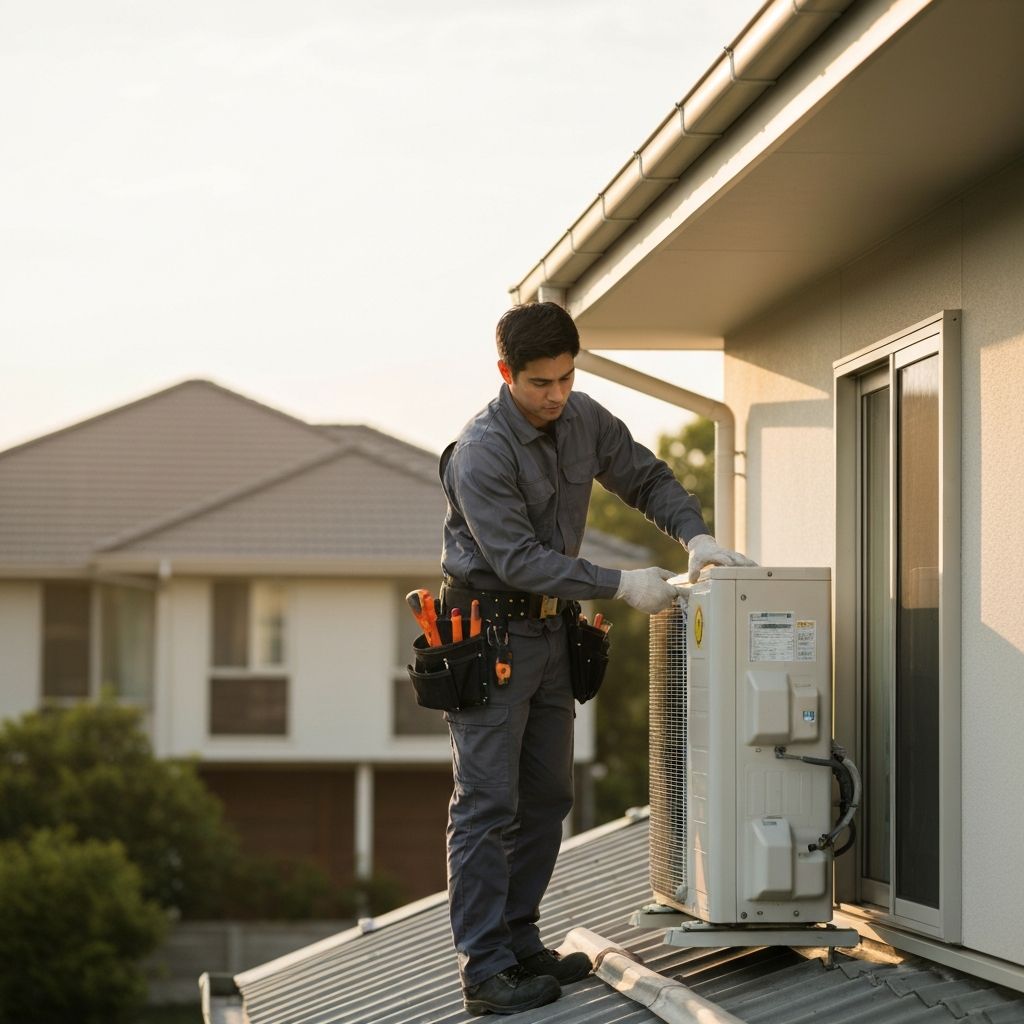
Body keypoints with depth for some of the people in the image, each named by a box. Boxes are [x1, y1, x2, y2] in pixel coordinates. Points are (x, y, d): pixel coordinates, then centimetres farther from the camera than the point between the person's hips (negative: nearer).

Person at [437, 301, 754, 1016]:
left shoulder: (585, 421, 1)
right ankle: (485, 971, -7)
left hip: (551, 628, 8)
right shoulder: (481, 453, -21)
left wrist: (696, 534, -4)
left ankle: (520, 945, 20)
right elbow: (518, 559, -24)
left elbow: (648, 479, 14)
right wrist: (621, 586, -23)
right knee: (488, 805, -8)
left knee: (547, 798, 11)